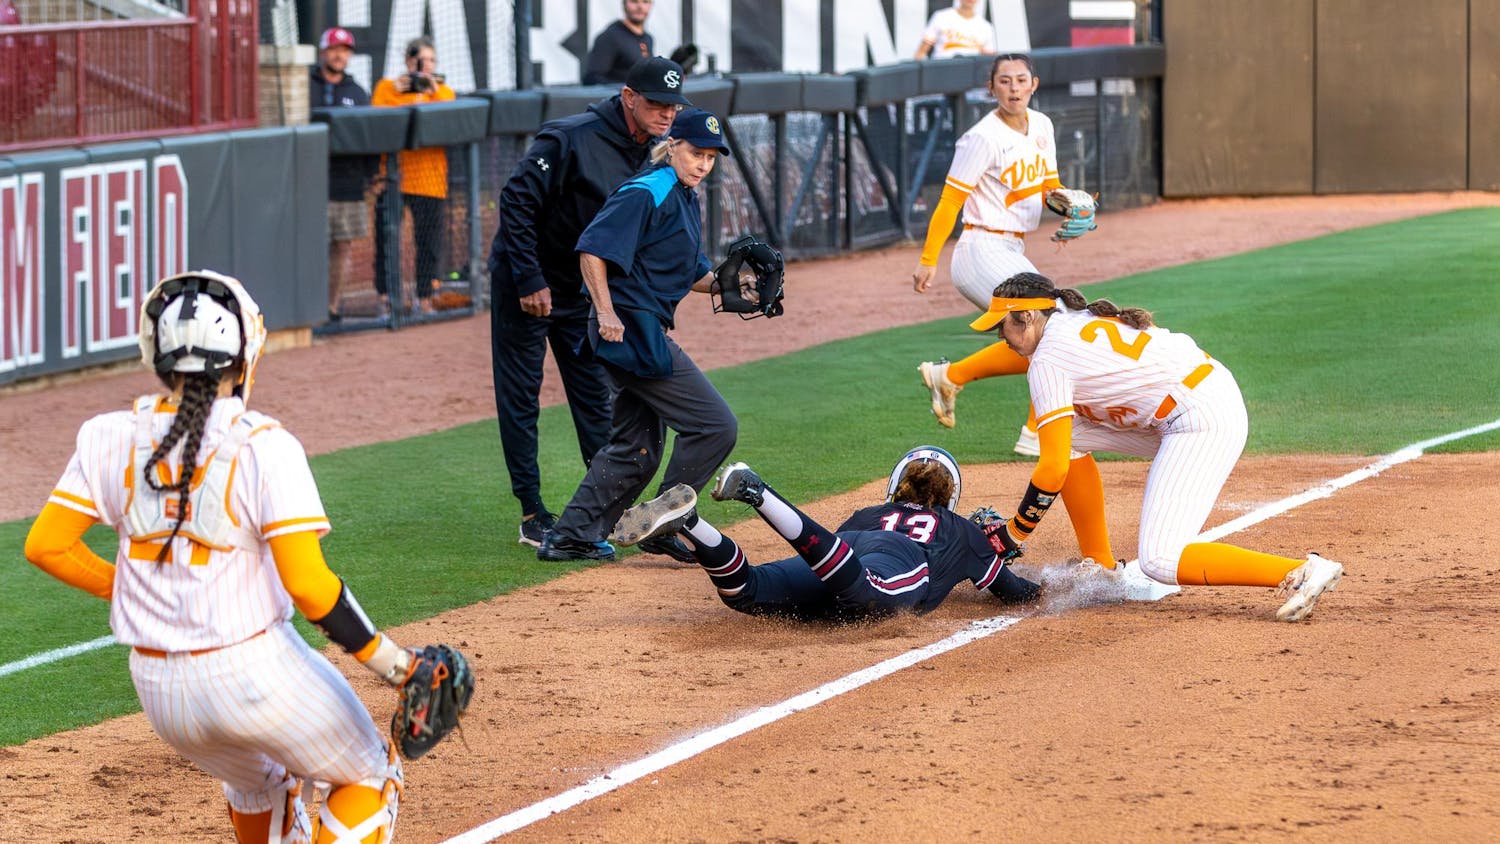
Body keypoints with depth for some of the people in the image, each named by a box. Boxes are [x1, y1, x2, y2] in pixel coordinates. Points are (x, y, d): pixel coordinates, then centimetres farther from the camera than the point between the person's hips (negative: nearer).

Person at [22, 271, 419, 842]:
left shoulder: (113, 439, -2)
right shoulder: (264, 448, -14)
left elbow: (46, 546, 0)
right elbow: (308, 584, -19)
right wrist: (388, 661, -11)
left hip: (159, 689, 5)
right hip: (255, 674, -5)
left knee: (260, 785, 33)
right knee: (371, 778, 15)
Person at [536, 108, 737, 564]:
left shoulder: (686, 201, 17)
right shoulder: (646, 193, -12)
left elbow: (693, 275, 23)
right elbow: (592, 249, -19)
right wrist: (606, 312, -26)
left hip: (647, 334, 10)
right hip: (632, 329, -10)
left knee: (637, 449, 14)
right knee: (716, 425, -9)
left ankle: (570, 537, 16)